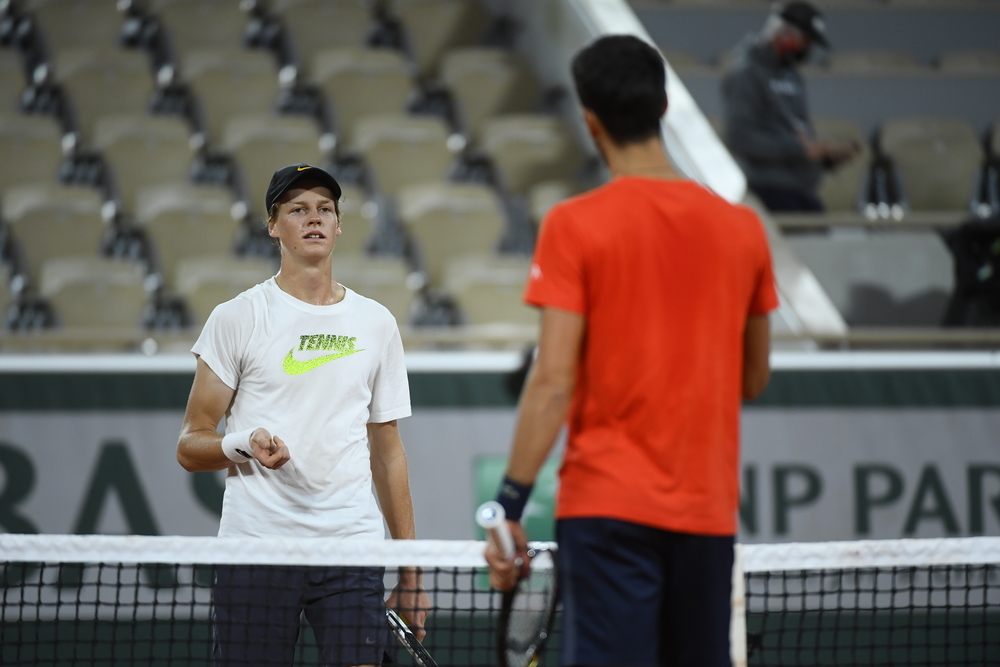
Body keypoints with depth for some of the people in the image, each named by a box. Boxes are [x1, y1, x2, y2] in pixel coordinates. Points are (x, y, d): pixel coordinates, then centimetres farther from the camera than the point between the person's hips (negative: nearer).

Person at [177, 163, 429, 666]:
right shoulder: (236, 318, 4)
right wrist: (244, 445, -19)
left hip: (353, 548, 2)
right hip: (255, 542, -2)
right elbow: (189, 445, 3)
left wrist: (409, 573, 11)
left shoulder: (376, 323, 13)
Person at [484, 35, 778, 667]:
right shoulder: (743, 228, 5)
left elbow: (553, 380, -12)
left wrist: (510, 505, -10)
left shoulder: (575, 225, -7)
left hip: (607, 503, -4)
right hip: (709, 509, 4)